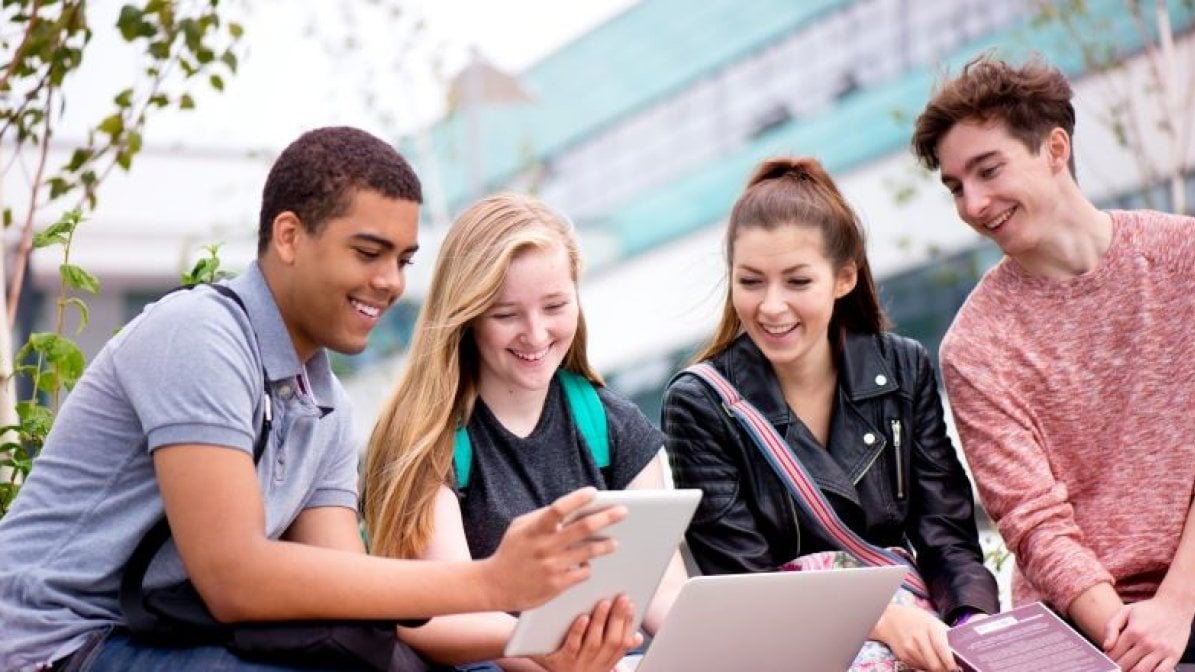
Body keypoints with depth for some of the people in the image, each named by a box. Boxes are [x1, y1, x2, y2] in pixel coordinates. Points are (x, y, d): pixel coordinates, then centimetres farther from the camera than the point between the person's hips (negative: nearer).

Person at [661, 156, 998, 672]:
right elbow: (743, 587, -7)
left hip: (913, 623, 4)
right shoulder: (698, 406, -4)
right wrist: (881, 619, -22)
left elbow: (948, 538, 4)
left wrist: (974, 624, -18)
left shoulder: (904, 371, 6)